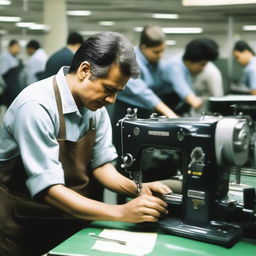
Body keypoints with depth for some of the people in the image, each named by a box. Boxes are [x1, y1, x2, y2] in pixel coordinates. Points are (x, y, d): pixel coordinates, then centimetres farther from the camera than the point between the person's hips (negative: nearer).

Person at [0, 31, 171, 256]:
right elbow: (48, 189, -28)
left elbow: (100, 163, 3)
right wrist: (122, 213, -31)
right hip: (25, 226, -5)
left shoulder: (95, 104, -4)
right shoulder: (36, 106, -25)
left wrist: (137, 189, -14)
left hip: (72, 217, 6)